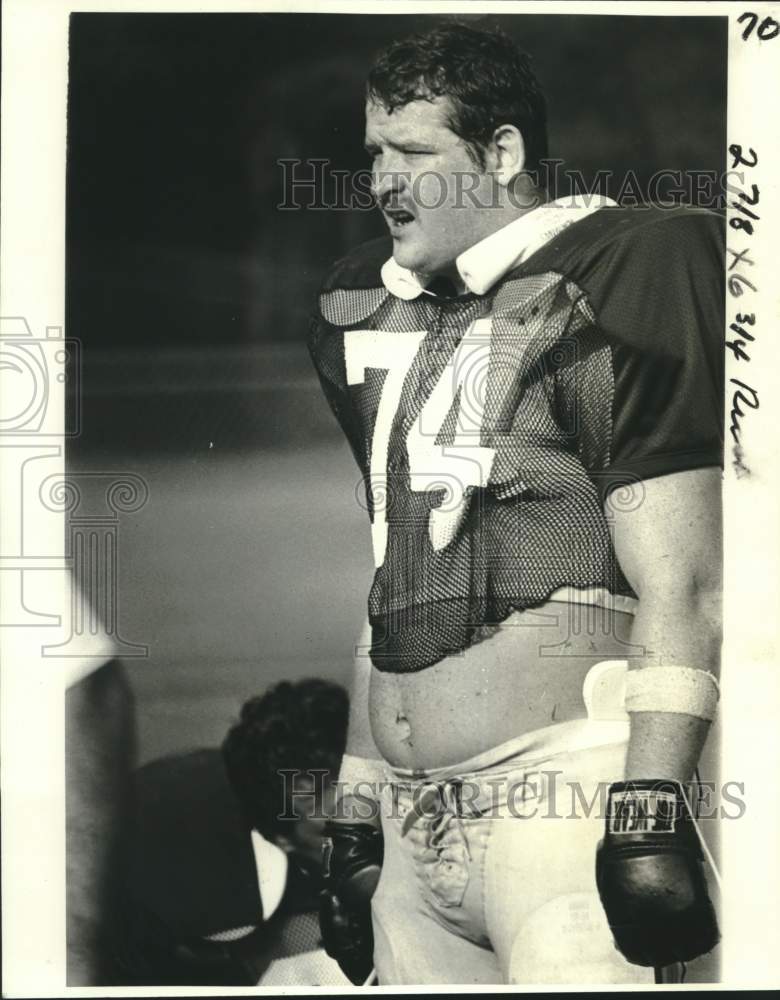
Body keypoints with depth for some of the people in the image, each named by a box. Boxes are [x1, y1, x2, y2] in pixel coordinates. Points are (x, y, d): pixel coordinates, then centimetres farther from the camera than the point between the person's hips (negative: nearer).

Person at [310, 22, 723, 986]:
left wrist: (651, 809, -18)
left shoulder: (607, 286, -6)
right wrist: (356, 810, 19)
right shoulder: (372, 312, 16)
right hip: (415, 805, 7)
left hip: (561, 795, -7)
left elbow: (682, 593, -11)